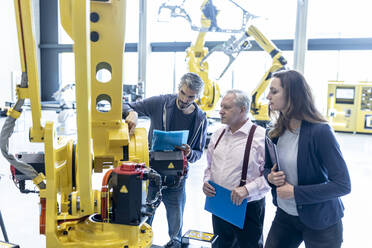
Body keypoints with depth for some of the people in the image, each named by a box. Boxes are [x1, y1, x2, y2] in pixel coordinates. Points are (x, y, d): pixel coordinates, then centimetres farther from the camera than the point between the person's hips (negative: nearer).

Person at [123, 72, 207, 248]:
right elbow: (125, 106, -4)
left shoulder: (200, 119, -1)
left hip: (176, 180, 2)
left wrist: (189, 154, -19)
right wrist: (132, 112, -27)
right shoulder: (160, 103, -8)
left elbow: (199, 152, 4)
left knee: (176, 224, 14)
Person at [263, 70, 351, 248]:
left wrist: (295, 192, -22)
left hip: (319, 222, -5)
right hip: (284, 214, 6)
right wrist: (270, 176, -12)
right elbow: (267, 167, 11)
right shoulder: (276, 133, -2)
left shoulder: (320, 131, -21)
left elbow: (342, 185, -22)